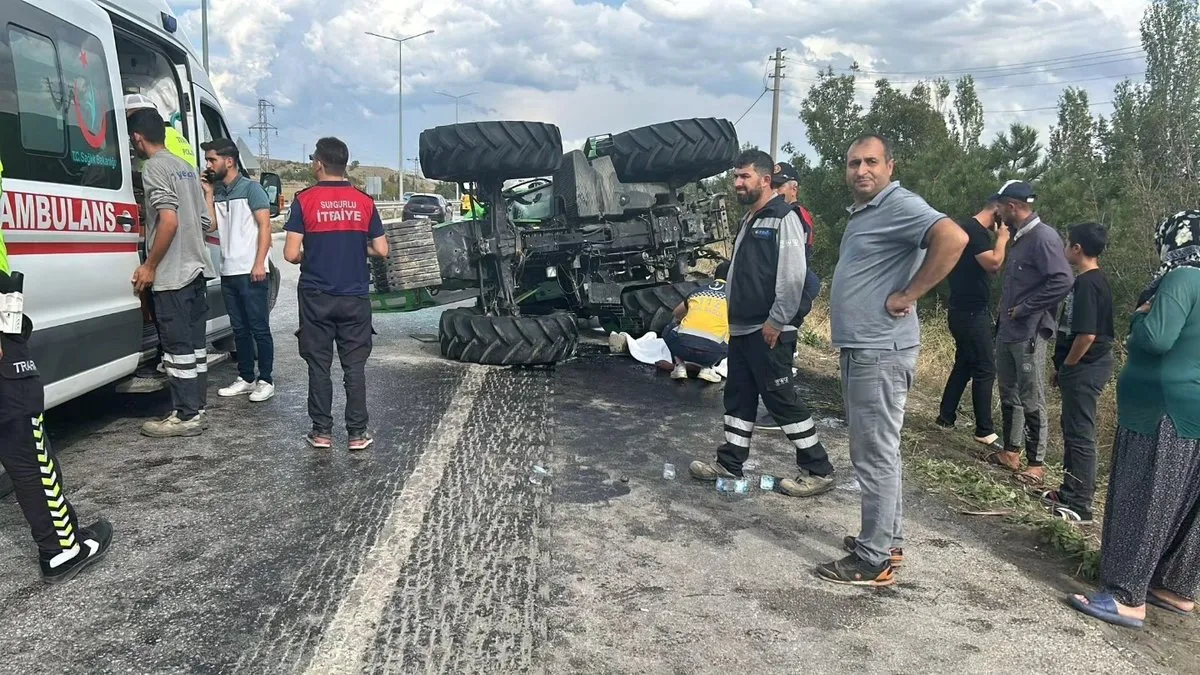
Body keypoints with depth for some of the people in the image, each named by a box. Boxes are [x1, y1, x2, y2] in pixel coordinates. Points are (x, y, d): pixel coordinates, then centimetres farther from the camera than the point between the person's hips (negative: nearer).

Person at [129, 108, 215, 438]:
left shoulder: (154, 167, -11)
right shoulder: (187, 168, 15)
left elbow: (169, 221, -21)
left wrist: (149, 266, -14)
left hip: (172, 274, -9)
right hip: (197, 268, 9)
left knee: (178, 346, -3)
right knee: (195, 342, 12)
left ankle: (186, 416, 2)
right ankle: (196, 407, 20)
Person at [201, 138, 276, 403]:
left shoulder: (251, 188, -3)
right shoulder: (218, 192, 16)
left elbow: (265, 226, -9)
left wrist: (259, 264, -17)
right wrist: (208, 193, 5)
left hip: (251, 272, -7)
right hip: (228, 272, 7)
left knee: (259, 328, -2)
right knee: (240, 329, 11)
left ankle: (265, 380, 4)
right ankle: (246, 378, 19)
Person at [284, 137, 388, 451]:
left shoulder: (304, 200, -7)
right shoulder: (364, 201, 0)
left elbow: (291, 254, -11)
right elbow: (381, 250, 0)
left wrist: (308, 257, 11)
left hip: (316, 297, -1)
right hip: (355, 296, 2)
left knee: (319, 365, 8)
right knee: (354, 366, 6)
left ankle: (321, 431, 13)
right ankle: (357, 433, 8)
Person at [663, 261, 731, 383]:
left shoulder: (698, 291, 24)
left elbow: (677, 313, 42)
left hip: (683, 346, 2)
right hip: (711, 352, -2)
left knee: (669, 331, 34)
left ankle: (680, 365, 14)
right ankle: (707, 368, 9)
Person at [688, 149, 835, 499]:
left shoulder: (783, 218, -12)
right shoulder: (748, 221, 17)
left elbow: (792, 276, -19)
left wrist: (776, 321, -20)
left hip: (768, 331, -9)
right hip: (741, 329, 9)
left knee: (782, 399, -4)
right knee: (738, 397, 13)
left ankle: (818, 470, 7)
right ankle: (729, 463, 23)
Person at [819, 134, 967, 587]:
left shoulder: (900, 205, -14)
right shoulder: (862, 212, 17)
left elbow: (953, 239, -30)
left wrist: (908, 296, -24)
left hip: (880, 353, -11)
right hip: (858, 349, 11)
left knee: (876, 455, -4)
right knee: (876, 451, 17)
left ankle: (874, 561, 5)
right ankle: (888, 540, 29)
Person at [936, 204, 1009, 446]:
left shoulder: (975, 231, 15)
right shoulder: (973, 230, -16)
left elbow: (992, 267, 19)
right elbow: (993, 263, -25)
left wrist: (1000, 240, 7)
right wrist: (1002, 238, -11)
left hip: (969, 312, 10)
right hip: (971, 314, -10)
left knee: (964, 364, 17)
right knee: (985, 370, -6)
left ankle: (946, 415, 24)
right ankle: (984, 431, 0)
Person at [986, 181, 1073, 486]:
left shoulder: (1043, 237, -15)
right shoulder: (1019, 237, 14)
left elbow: (1063, 281, -24)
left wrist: (1023, 309, -18)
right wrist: (1005, 316, 12)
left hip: (1028, 335, -10)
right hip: (1007, 331, 10)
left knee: (1031, 401, -2)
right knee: (1009, 395, 16)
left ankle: (1036, 463, 7)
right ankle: (1010, 451, 27)